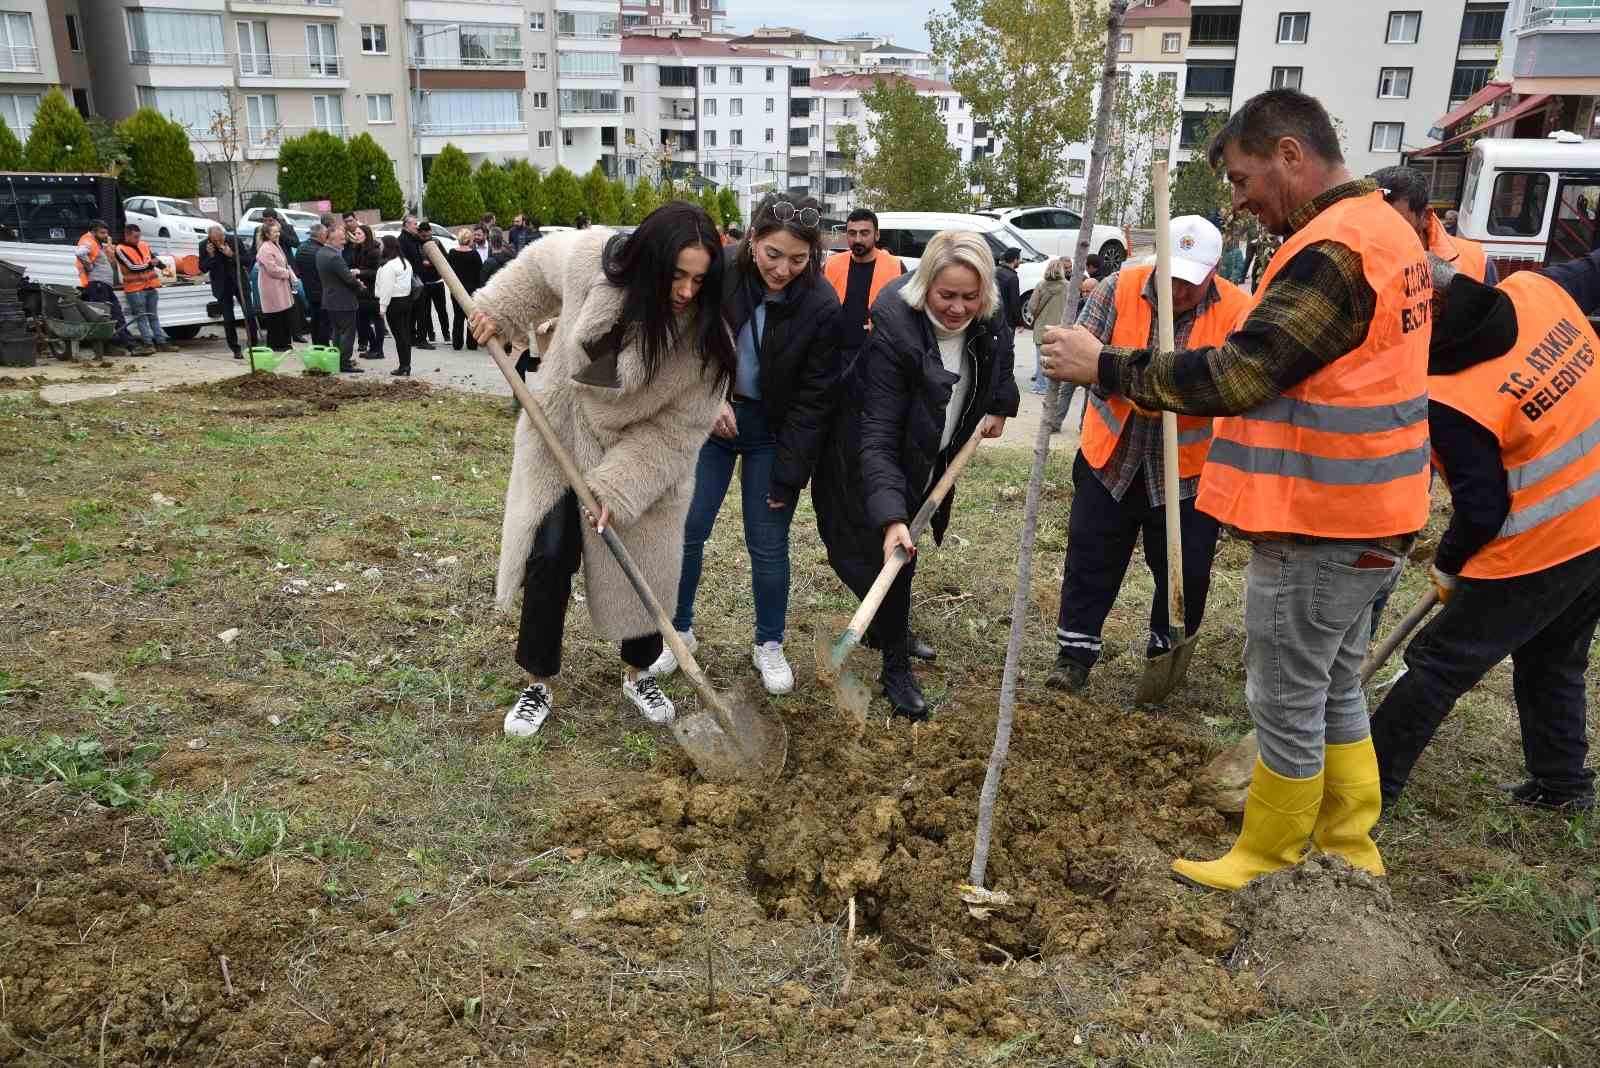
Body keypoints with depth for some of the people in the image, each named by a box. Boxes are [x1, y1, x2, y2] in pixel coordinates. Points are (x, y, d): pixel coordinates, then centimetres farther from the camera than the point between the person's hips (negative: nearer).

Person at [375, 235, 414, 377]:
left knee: (399, 334, -5)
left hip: (394, 302, -8)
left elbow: (387, 288, -17)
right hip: (406, 299, 8)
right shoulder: (405, 262, 13)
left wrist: (383, 307, -11)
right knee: (406, 332, 10)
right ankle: (406, 366, 13)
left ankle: (403, 367, -3)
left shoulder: (388, 266, -15)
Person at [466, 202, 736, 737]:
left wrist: (619, 487, -26)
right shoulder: (593, 257, -23)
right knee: (547, 558, -1)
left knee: (640, 568, 5)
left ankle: (638, 674, 32)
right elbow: (539, 264, 3)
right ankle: (539, 685, 17)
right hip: (560, 436, 1)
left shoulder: (705, 334, -27)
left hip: (641, 452, -1)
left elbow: (676, 428, -21)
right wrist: (498, 311, 1)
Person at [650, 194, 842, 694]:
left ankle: (769, 644, 24)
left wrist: (788, 476, -14)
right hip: (710, 415, 2)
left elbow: (813, 399, -15)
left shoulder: (822, 307, -21)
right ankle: (678, 632, 25)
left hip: (775, 431, -2)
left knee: (768, 544, 4)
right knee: (686, 531, 4)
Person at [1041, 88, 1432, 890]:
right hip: (1367, 517, 10)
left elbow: (1236, 376, -24)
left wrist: (1104, 366, -18)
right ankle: (1349, 849, 34)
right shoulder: (1385, 230, 12)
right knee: (1335, 692, 21)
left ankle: (1265, 862, 22)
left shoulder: (1331, 251, -21)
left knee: (1286, 704, 5)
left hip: (1316, 528, -10)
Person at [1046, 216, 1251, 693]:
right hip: (1112, 457, 1)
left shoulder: (1237, 311, -11)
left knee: (1185, 570, 9)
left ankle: (1166, 653, 30)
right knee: (1091, 556, 8)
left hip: (1190, 467, 0)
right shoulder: (1120, 288, -9)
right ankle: (1076, 652, 22)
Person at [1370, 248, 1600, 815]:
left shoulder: (1449, 400, -25)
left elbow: (1482, 510, -17)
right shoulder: (1539, 290, -8)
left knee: (1437, 663, 2)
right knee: (1554, 660, 25)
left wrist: (1447, 567, 0)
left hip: (1541, 552, -8)